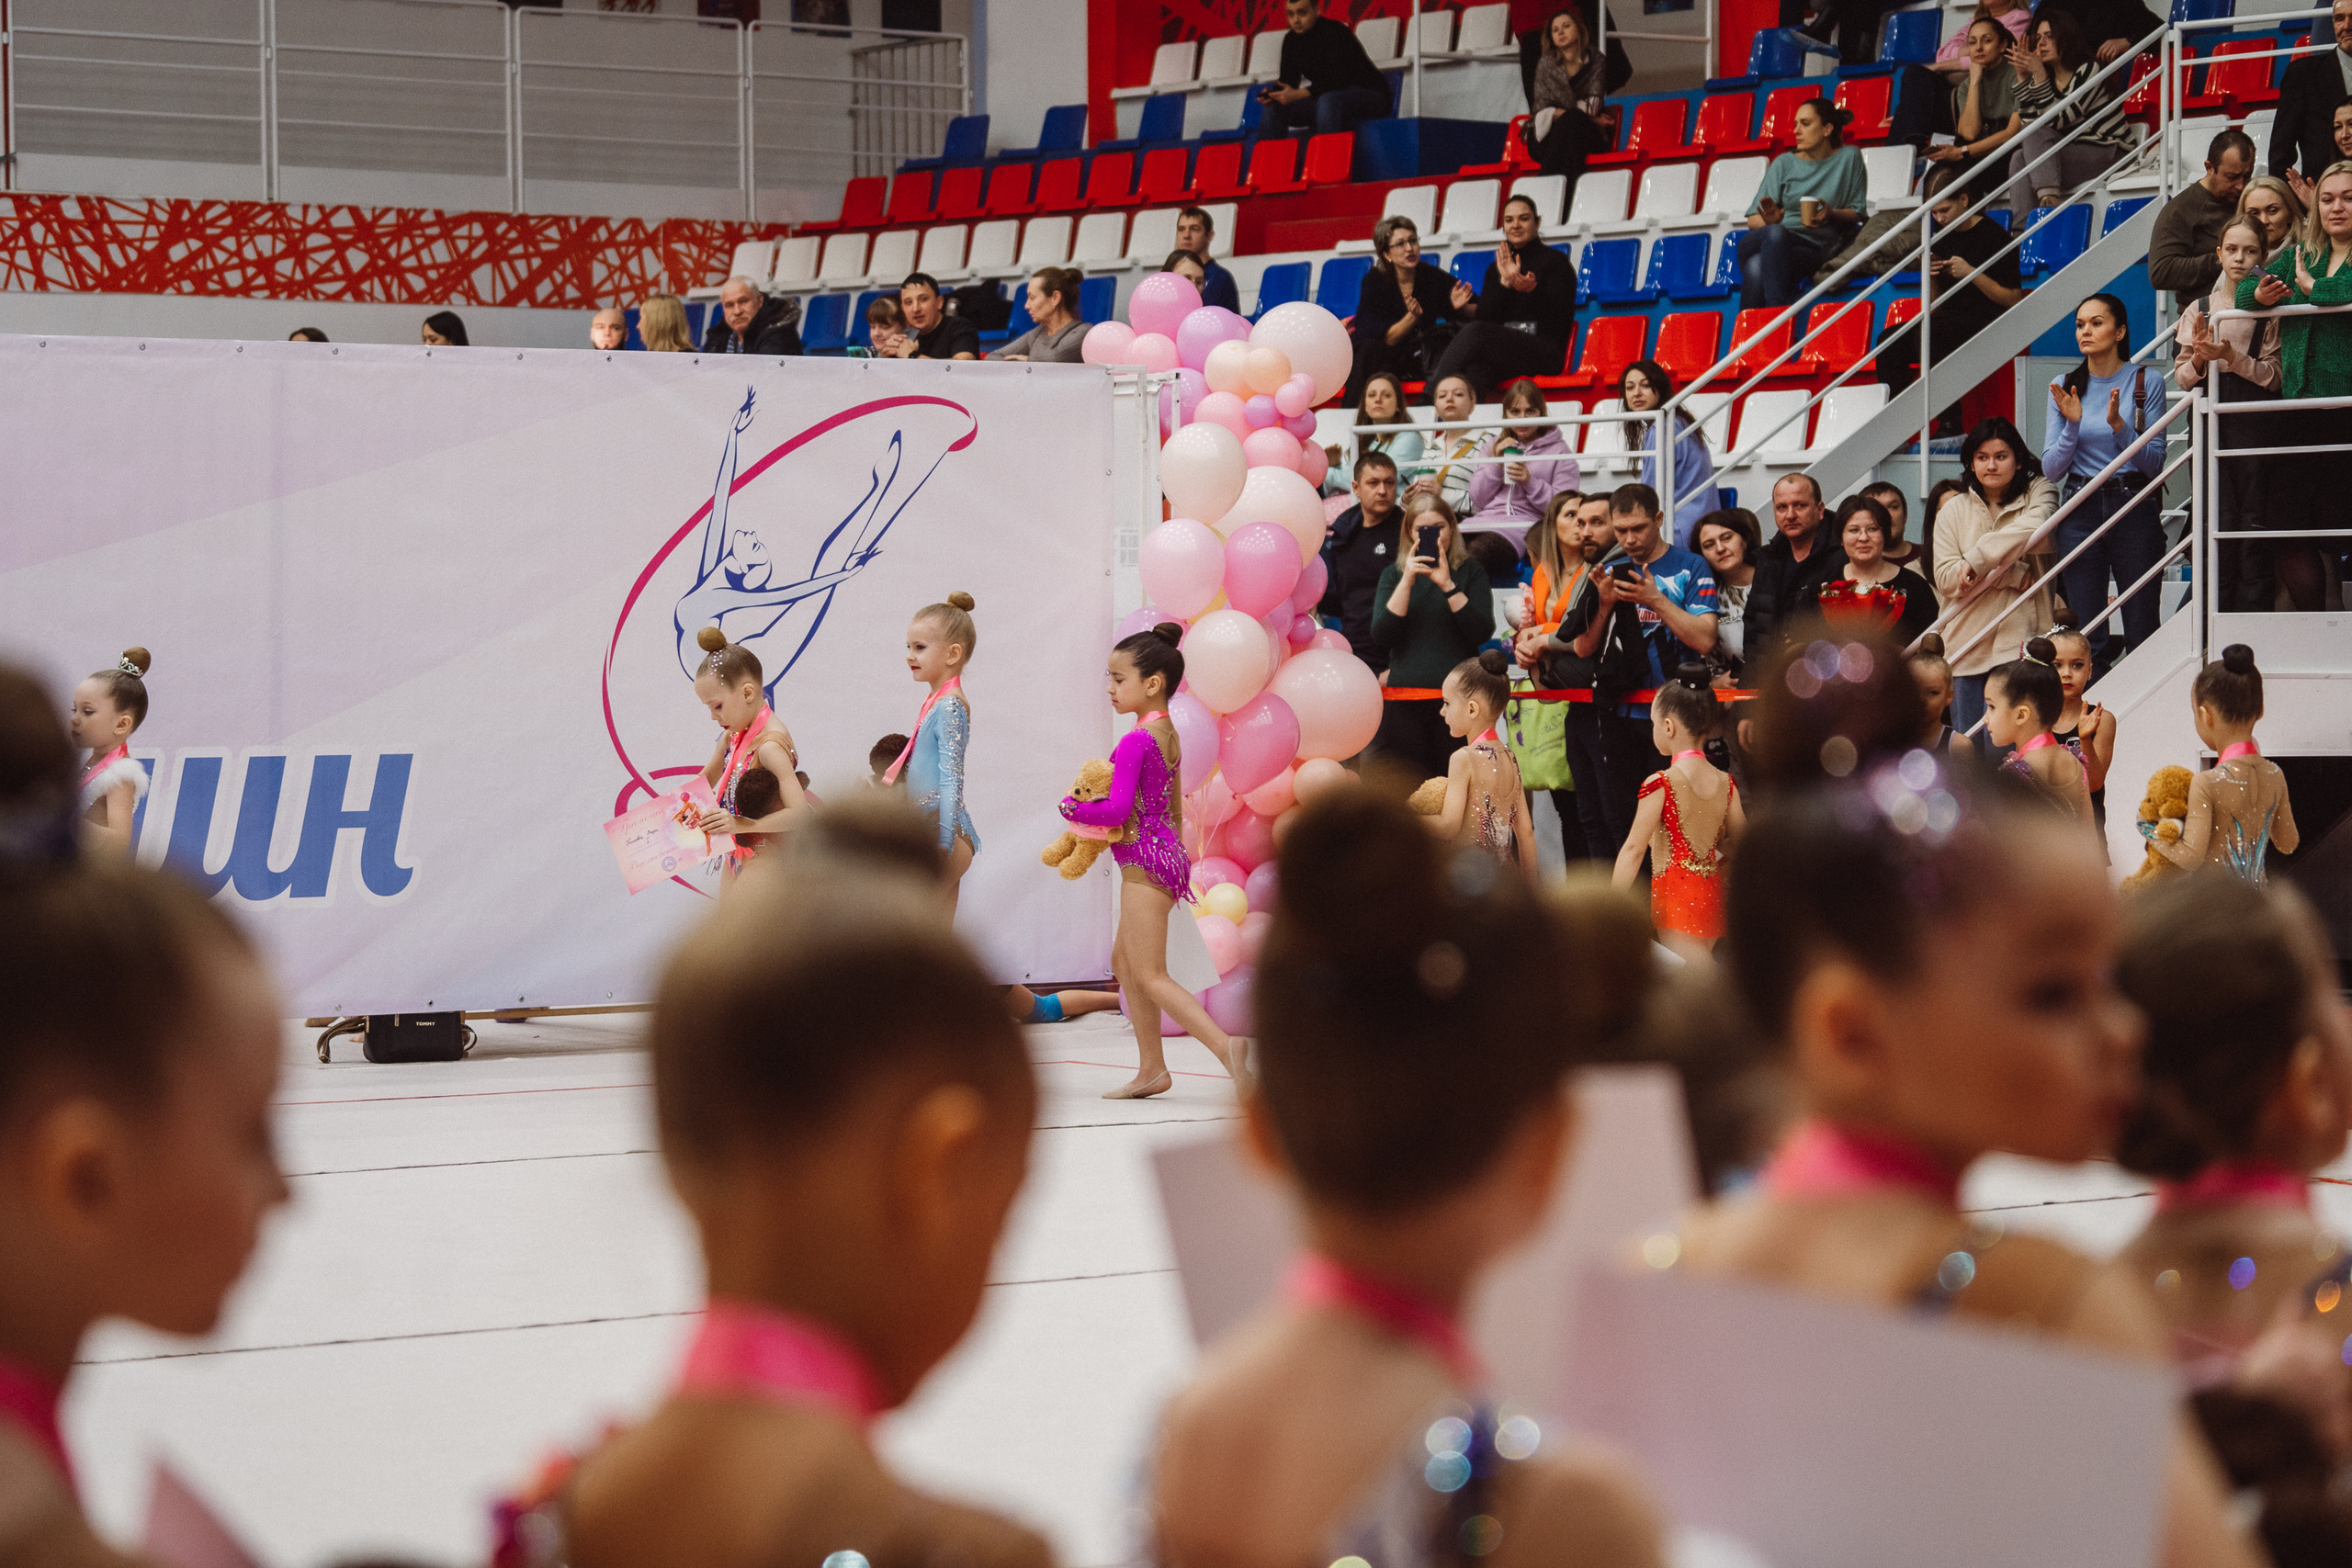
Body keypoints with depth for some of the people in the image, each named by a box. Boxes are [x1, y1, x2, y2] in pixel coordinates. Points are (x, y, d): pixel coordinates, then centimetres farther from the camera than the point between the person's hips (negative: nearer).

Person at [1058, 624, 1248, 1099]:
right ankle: (1151, 1069, 19)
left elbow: (1117, 809, -22)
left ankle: (1225, 1046, -22)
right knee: (1124, 961, 18)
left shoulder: (1136, 741, -18)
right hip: (1167, 854, 10)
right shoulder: (1169, 735, 12)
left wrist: (1072, 807, -7)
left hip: (1144, 863, -10)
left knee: (1150, 976, -8)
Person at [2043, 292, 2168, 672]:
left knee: (2143, 638, -1)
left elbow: (2155, 463, -3)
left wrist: (2119, 425, -17)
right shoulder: (2065, 387, 7)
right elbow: (2052, 469, 5)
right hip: (2080, 511, 2)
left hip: (2134, 508, -2)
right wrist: (2072, 424, -11)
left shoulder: (2147, 382, 0)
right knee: (2086, 640, 0)